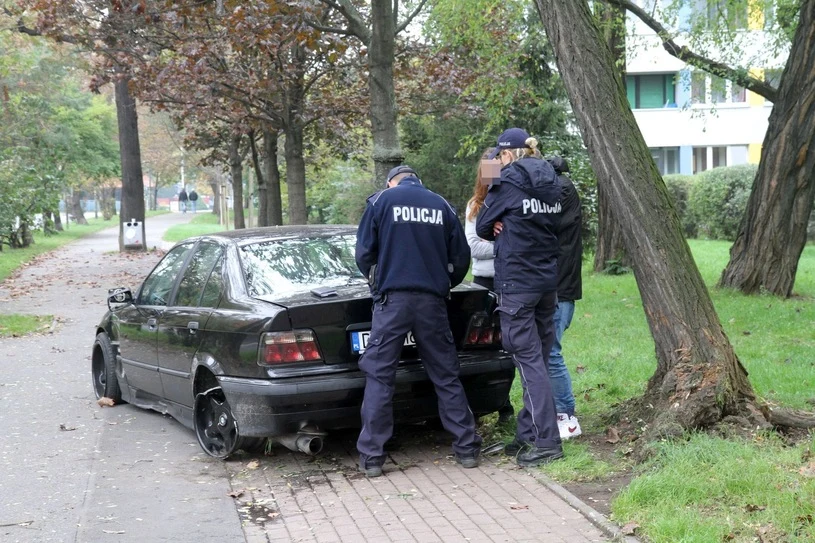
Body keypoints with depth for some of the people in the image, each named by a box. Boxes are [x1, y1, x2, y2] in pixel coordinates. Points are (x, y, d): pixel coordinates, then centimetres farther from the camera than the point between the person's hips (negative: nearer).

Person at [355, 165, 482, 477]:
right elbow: (460, 258, 12)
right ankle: (467, 448, 14)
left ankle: (371, 456, 0)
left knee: (379, 377, 2)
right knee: (446, 376, 11)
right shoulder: (441, 206, 11)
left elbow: (364, 253, 2)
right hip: (432, 300, 3)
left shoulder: (381, 200, 4)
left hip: (392, 299, -2)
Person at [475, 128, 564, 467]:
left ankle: (547, 441, -6)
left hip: (517, 283, -7)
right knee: (538, 359, 11)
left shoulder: (508, 183, -9)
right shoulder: (550, 185, 11)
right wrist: (509, 229, 3)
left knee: (530, 361, -5)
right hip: (548, 281, 7)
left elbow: (482, 228, -2)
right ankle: (528, 433, 19)